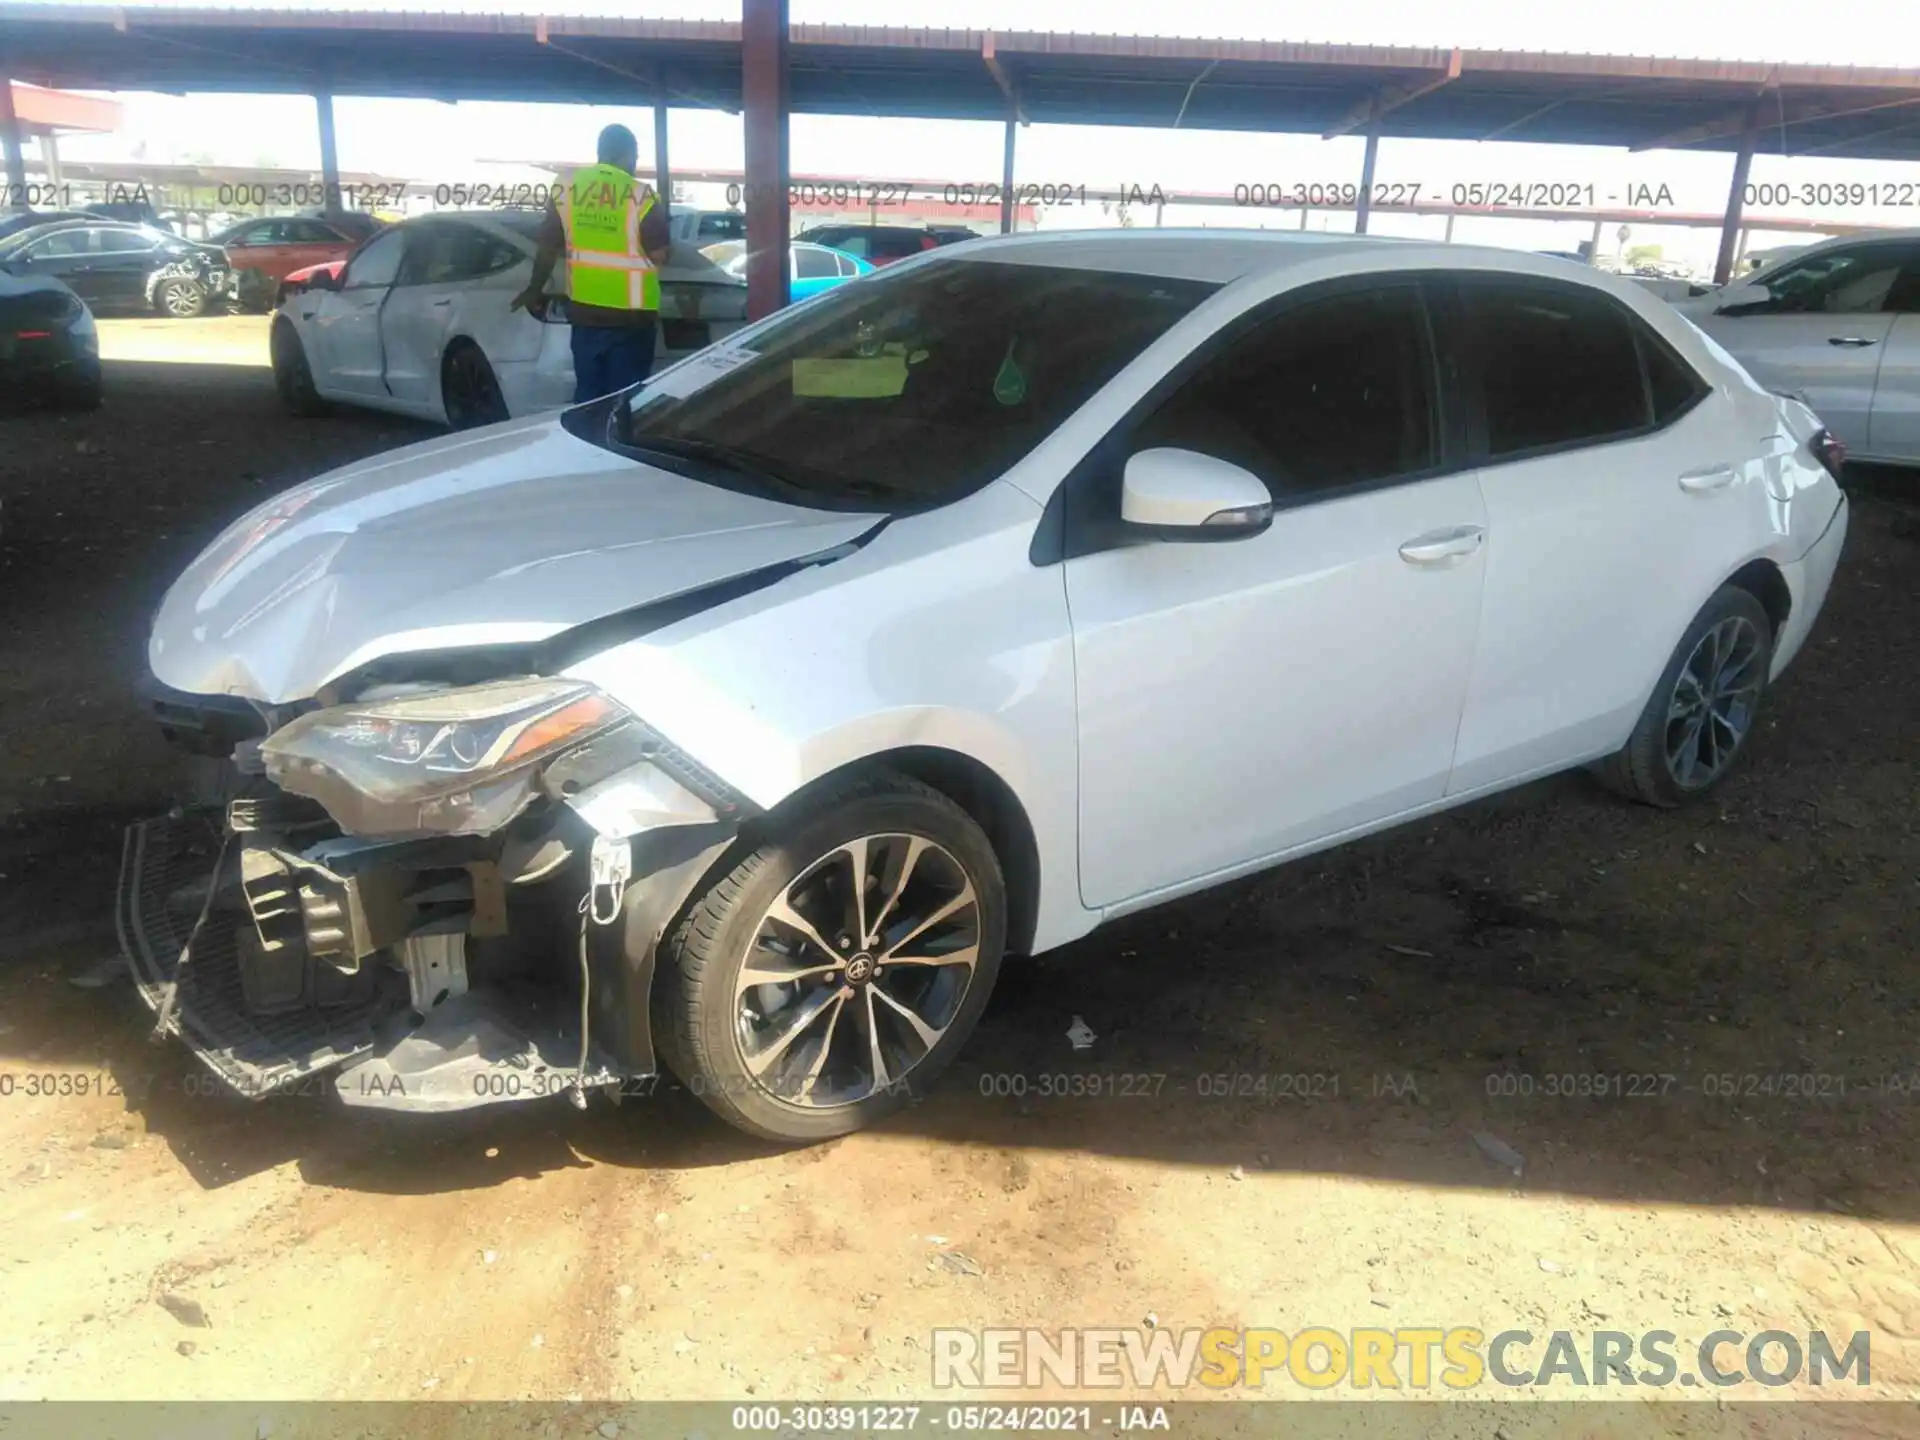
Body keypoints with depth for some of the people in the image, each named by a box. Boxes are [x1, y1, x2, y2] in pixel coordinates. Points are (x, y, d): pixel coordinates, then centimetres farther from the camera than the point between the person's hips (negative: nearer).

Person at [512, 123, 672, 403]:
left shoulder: (567, 189, 2)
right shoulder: (639, 195, -11)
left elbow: (549, 247, 9)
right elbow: (659, 255, -9)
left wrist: (535, 290, 24)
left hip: (584, 312, 4)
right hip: (631, 317, -4)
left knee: (588, 393, 13)